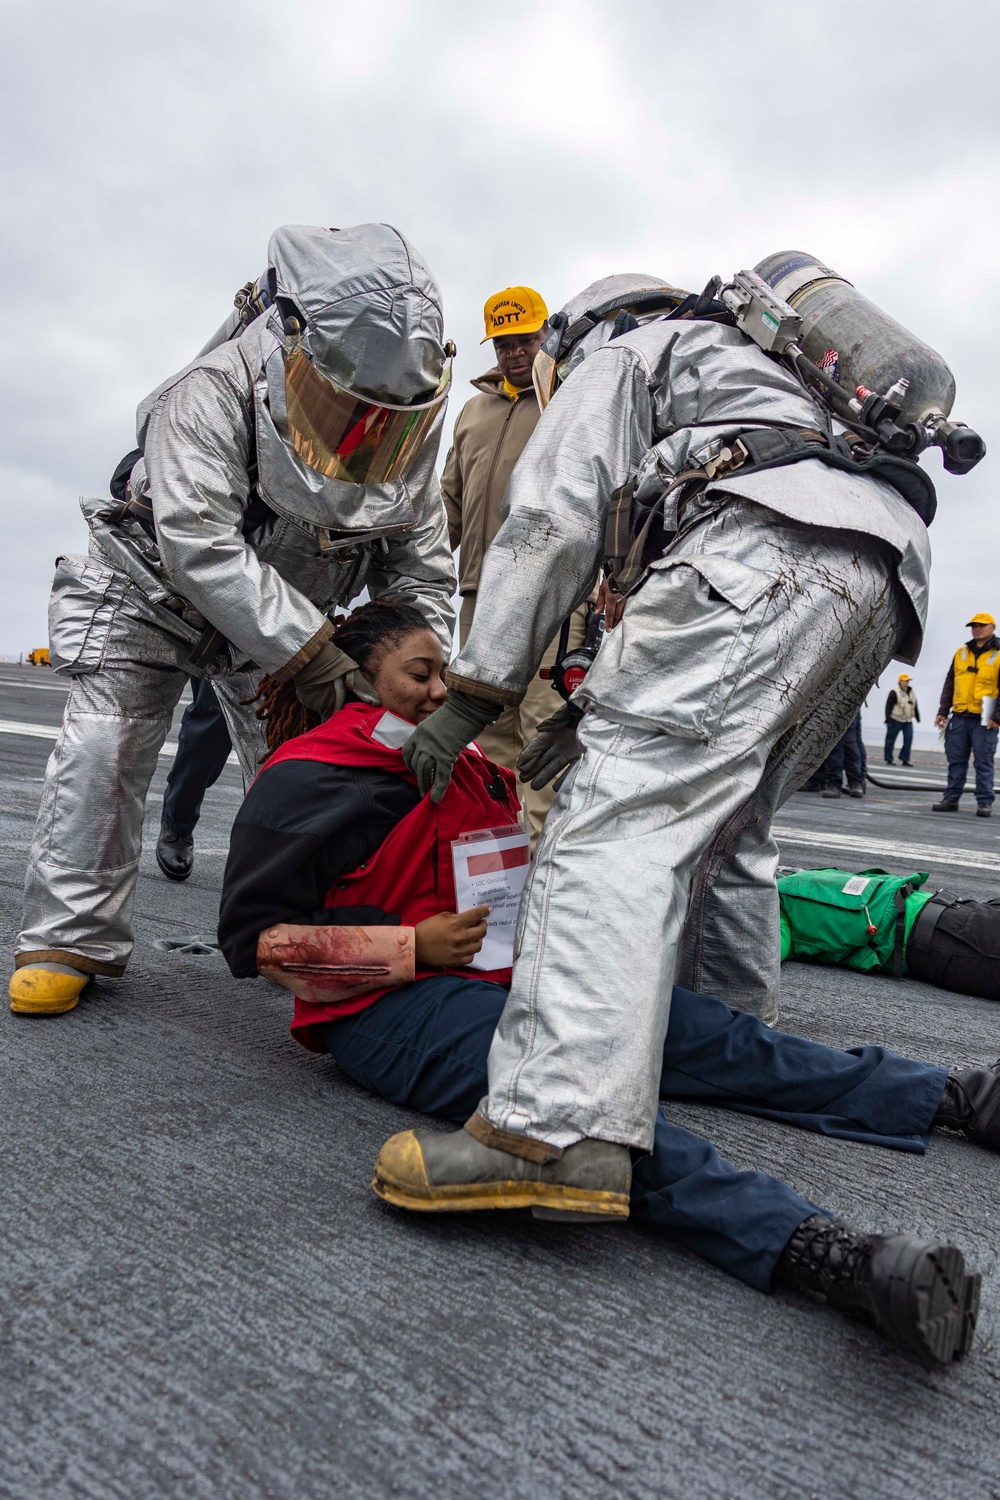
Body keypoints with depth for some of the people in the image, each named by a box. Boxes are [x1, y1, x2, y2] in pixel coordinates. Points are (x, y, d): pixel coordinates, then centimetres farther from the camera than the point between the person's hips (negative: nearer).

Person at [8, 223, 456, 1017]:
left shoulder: (410, 429, -15)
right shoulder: (215, 391, -31)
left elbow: (421, 566, -8)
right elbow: (200, 544, -37)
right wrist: (309, 651, -39)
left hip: (288, 610, 4)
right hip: (155, 584, -3)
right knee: (104, 749, -12)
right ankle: (70, 938, 2)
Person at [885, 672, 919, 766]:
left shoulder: (911, 692, 14)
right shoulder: (894, 692, -8)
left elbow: (915, 706, 21)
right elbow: (888, 706, -12)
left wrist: (918, 718, 21)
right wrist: (888, 719, -17)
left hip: (908, 721, 6)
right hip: (896, 720, -6)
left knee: (909, 738, -4)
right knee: (891, 738, 0)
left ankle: (904, 759, 2)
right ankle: (888, 760, 8)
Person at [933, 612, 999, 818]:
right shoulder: (961, 652, 14)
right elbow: (950, 683, 16)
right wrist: (943, 711, 8)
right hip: (959, 716, 4)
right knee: (956, 760, 7)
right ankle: (951, 799, 12)